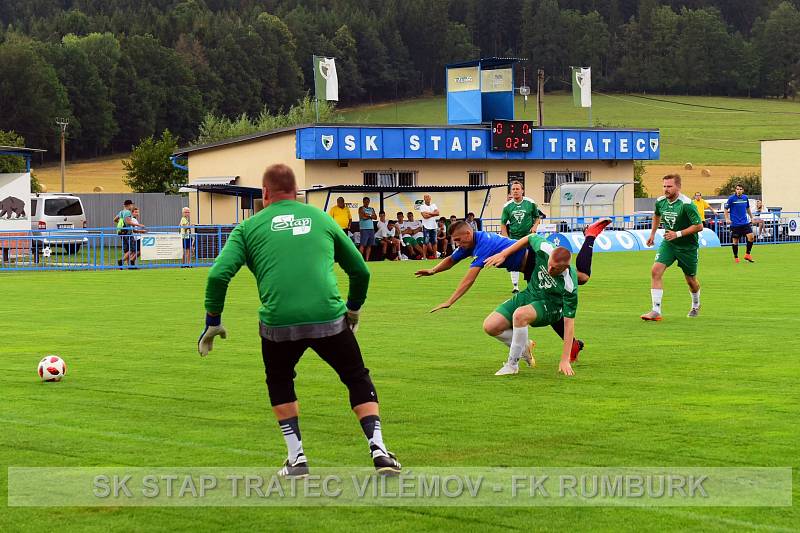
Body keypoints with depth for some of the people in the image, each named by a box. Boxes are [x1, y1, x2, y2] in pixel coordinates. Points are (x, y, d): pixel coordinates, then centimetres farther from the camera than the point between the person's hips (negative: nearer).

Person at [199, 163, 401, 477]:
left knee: (279, 383, 27)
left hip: (278, 323, 0)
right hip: (329, 319, 1)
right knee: (358, 379, 20)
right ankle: (378, 449, 6)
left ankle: (296, 458, 18)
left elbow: (218, 275, 0)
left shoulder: (249, 227, 11)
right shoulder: (321, 218, 17)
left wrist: (212, 322, 11)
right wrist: (354, 308, 40)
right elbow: (360, 270, 23)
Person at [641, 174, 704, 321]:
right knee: (655, 270, -17)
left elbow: (699, 226, -22)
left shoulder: (686, 204, -23)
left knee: (691, 280, 10)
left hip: (688, 246, -4)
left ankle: (696, 305, 43)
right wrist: (653, 233, 21)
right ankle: (656, 311, -17)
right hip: (668, 243, 4)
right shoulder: (660, 201, -5)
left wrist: (678, 234, -25)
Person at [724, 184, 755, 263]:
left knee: (751, 237, -10)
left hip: (745, 222, 3)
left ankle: (747, 254, 5)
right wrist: (727, 219, -12)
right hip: (735, 223, -3)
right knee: (735, 241, 1)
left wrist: (751, 217, 22)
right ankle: (735, 257, 17)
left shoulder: (745, 197, 6)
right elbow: (726, 209, -1)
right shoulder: (731, 198, -7)